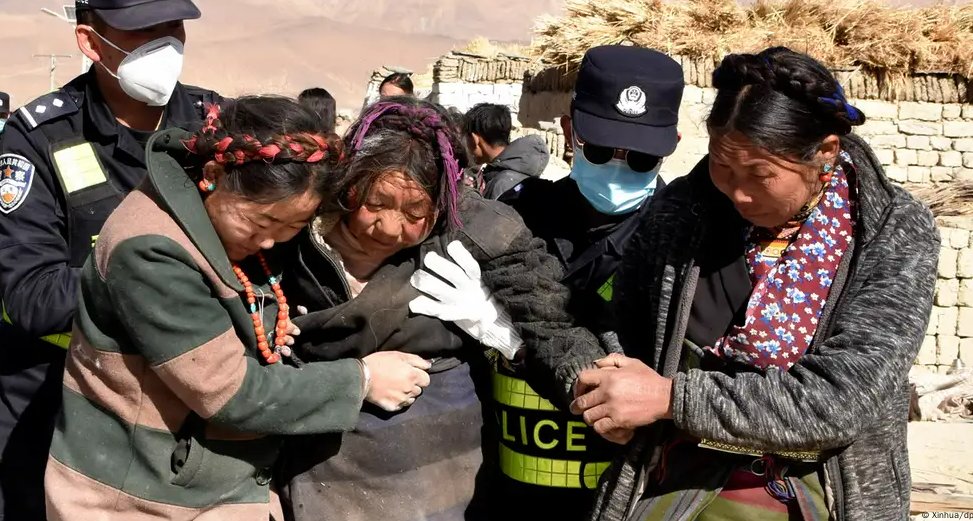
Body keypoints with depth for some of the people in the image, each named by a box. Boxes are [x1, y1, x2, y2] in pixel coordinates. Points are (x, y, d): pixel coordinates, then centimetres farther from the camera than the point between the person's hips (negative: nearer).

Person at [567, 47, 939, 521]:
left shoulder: (896, 237, -13)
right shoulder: (680, 211, -7)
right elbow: (624, 331, 10)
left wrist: (670, 397, -23)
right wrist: (608, 389, -7)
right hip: (670, 480, 1)